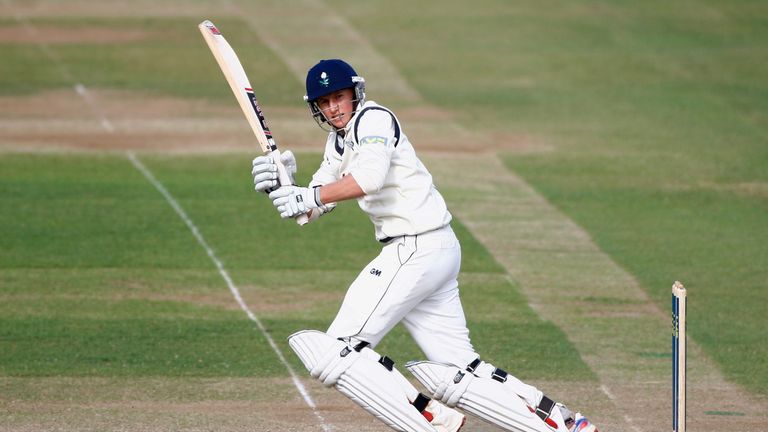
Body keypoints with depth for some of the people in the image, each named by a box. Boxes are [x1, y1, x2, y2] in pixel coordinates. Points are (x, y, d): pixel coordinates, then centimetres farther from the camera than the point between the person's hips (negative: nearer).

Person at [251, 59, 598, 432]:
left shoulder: (374, 119, -9)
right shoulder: (339, 141, 19)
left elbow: (369, 178, -28)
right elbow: (311, 207, 14)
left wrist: (309, 197, -31)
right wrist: (281, 186, -5)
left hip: (417, 248, -10)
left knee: (338, 351, -10)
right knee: (459, 375, 8)